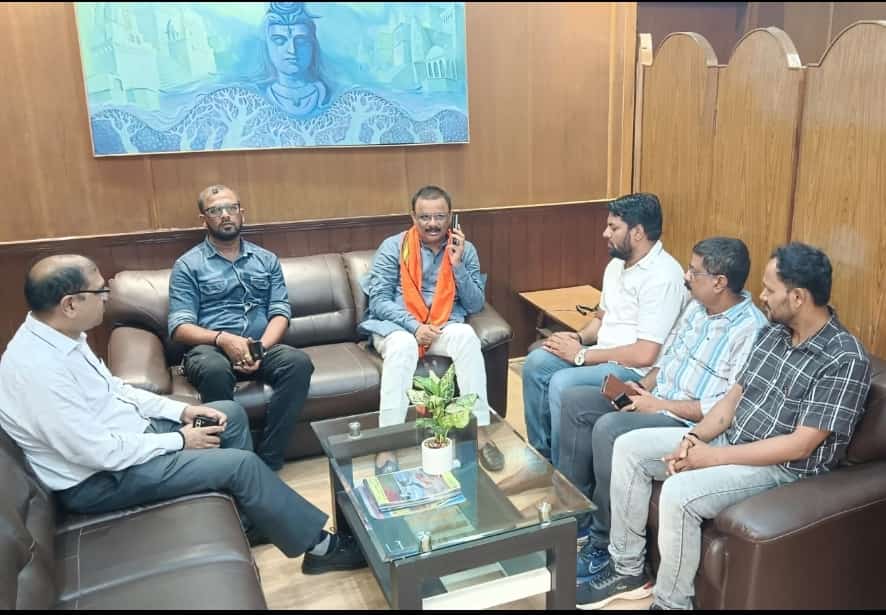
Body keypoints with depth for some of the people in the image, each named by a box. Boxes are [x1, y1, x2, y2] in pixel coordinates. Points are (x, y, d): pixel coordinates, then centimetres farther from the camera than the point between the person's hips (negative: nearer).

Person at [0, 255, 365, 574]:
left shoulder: (58, 334, -1)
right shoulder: (37, 368, -31)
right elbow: (98, 452, -29)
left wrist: (181, 411, 1)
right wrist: (178, 440, -16)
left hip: (127, 433, 10)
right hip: (99, 477, -10)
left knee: (231, 414, 10)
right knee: (241, 463, -15)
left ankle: (246, 521, 20)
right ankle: (321, 546, 2)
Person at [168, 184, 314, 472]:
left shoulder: (266, 259, 17)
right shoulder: (187, 265, 7)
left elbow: (280, 312, 7)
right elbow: (179, 326, -3)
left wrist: (261, 347, -14)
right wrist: (222, 339, -22)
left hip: (261, 346, 3)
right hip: (209, 349, -2)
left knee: (299, 361, -29)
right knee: (215, 370, -38)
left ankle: (268, 460, -24)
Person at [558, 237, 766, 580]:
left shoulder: (750, 330, -19)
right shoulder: (696, 307, 8)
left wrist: (660, 405, -19)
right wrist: (643, 387, -1)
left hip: (692, 424, -9)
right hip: (656, 401, 9)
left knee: (609, 429, -31)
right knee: (575, 401, -2)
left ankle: (604, 545, -14)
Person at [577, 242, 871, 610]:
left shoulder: (845, 360, -20)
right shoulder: (773, 332, 5)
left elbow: (800, 445, -22)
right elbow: (736, 395, 9)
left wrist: (713, 456, -21)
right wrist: (695, 437, -9)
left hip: (783, 468, -8)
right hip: (730, 441, 9)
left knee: (679, 492, -32)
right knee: (629, 447, -2)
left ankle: (670, 603, -7)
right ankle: (627, 570, 8)